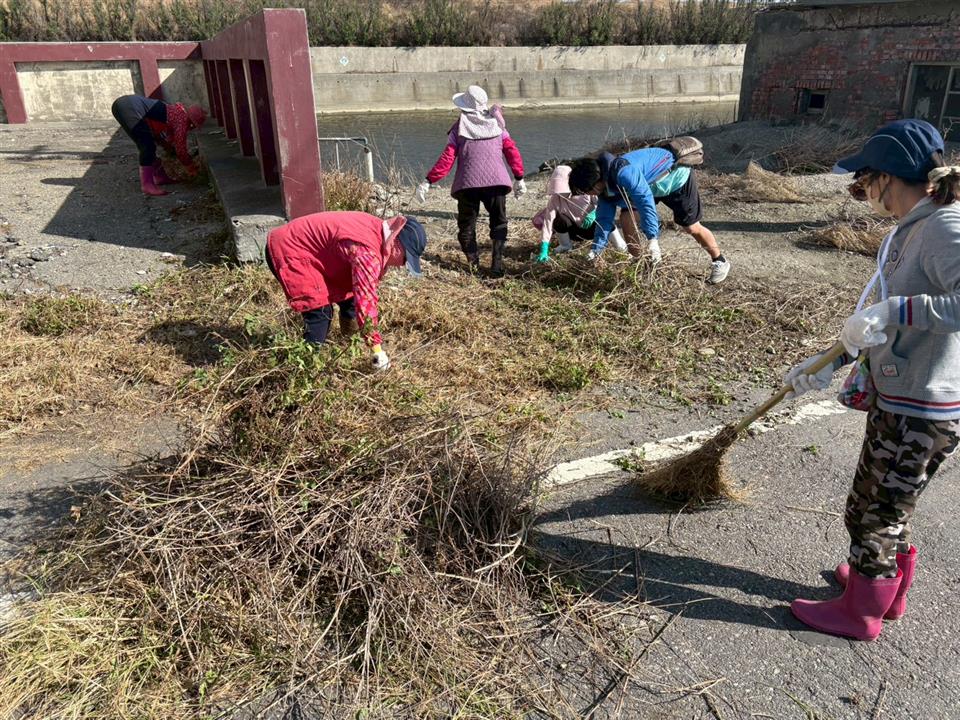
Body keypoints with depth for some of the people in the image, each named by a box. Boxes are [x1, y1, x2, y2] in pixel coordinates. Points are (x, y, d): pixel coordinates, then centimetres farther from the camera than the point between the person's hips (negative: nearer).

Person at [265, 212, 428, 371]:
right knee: (320, 312, -17)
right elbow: (365, 299, -34)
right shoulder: (365, 251, -33)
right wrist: (377, 348, -30)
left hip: (309, 249, 10)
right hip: (287, 251, -10)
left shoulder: (378, 230, 0)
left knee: (349, 298, 9)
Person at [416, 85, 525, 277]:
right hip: (496, 181, 1)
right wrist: (519, 178, 14)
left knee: (466, 225, 13)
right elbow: (512, 152, 8)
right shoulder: (496, 124, 13)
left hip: (467, 183, -1)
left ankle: (473, 264, 2)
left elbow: (447, 159, -2)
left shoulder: (459, 127, 6)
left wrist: (429, 181, 0)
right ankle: (497, 263, -4)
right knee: (499, 223, 12)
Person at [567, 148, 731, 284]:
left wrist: (653, 239, -48)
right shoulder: (606, 187, -10)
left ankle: (720, 262, 19)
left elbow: (645, 201, -44)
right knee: (626, 217, -7)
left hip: (676, 178, -8)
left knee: (691, 227, -2)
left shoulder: (623, 173, -39)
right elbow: (605, 219, -3)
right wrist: (596, 250, -7)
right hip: (651, 184, 8)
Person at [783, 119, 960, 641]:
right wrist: (827, 365, 12)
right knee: (886, 505, 25)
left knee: (873, 512, 8)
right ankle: (888, 585, 47)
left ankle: (860, 613, 29)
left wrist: (895, 309, -36)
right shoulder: (910, 229, 9)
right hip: (895, 398, 9)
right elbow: (879, 323, 15)